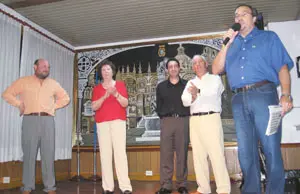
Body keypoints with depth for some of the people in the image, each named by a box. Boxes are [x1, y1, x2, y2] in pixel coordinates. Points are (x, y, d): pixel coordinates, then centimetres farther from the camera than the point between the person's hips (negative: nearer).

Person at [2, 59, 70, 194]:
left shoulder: (53, 84, 15)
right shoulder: (24, 81, 8)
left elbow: (65, 98, 20)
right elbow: (7, 94, 11)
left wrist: (54, 106, 8)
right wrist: (19, 104, 2)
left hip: (47, 121, 2)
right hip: (30, 120, -2)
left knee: (48, 154, 1)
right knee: (29, 153, 1)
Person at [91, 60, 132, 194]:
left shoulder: (120, 84, 11)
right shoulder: (97, 88, 13)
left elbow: (125, 104, 3)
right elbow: (94, 107, 2)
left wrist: (116, 94, -13)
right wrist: (105, 96, -12)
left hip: (118, 120, -1)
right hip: (102, 122, 1)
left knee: (120, 151, -9)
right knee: (105, 153, -5)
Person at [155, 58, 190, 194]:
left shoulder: (186, 84, 11)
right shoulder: (161, 86, 14)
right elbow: (158, 106, 12)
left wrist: (186, 116, -4)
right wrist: (163, 117, 1)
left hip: (183, 121, -1)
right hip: (166, 121, 1)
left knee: (182, 154, 2)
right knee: (165, 154, -2)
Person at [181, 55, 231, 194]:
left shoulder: (215, 79, 9)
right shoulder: (190, 83, 21)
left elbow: (213, 93, -12)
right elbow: (185, 101, 5)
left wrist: (198, 92, -26)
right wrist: (193, 97, -14)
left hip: (211, 118, -4)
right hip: (195, 120, 5)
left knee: (216, 154, -8)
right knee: (198, 155, 3)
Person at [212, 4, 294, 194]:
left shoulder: (268, 37, 13)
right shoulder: (232, 43, 23)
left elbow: (283, 67, 2)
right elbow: (216, 70, 12)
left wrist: (286, 95, -13)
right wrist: (227, 44, 4)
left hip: (263, 94, -3)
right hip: (239, 100, 4)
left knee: (271, 148, -5)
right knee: (246, 151, 6)